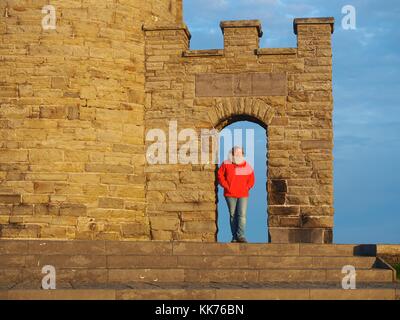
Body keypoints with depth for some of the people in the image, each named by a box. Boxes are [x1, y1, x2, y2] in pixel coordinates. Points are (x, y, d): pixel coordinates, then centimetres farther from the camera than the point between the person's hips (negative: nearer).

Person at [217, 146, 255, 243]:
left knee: (242, 215, -10)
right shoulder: (226, 164, 2)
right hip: (230, 195, 0)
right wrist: (226, 186, -4)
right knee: (233, 215, 5)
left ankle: (240, 235, -11)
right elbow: (220, 175, 4)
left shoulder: (247, 166, 6)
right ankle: (234, 237, 11)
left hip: (243, 195, 0)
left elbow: (251, 179, 13)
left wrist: (247, 187, 0)